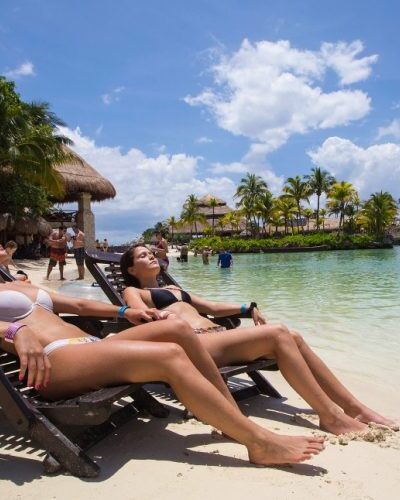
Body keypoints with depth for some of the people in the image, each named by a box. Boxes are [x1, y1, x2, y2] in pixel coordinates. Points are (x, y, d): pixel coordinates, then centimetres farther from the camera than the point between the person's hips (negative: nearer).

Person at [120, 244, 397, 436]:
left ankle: (354, 406, -7)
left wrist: (247, 308, 19)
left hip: (216, 334, 8)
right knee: (277, 334, -23)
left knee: (293, 337, -11)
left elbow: (211, 306, 31)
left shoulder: (174, 289, 34)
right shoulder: (133, 292, 12)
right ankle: (330, 415, -19)